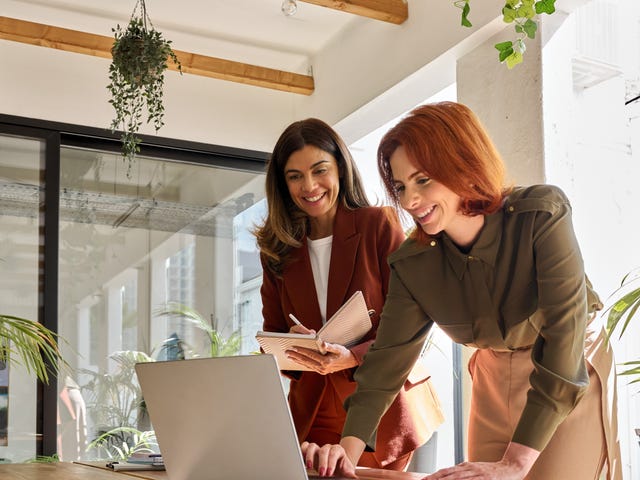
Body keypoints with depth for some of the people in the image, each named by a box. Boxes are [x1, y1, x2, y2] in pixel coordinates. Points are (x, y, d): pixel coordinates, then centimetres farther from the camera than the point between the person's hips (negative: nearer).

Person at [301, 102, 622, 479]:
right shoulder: (411, 263, -13)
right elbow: (388, 356, -14)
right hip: (494, 380, 4)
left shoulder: (541, 214, -27)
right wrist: (348, 448, -31)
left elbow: (565, 328, -32)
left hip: (576, 373, -3)